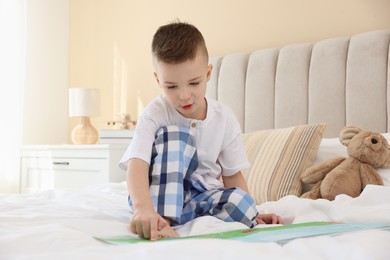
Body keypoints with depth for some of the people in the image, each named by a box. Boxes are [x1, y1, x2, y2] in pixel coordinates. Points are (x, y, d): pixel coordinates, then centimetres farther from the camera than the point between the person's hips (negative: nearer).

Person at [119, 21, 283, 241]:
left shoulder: (225, 119, -4)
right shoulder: (155, 115, -15)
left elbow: (232, 174, 5)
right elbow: (137, 164, -31)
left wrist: (252, 215, -6)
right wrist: (142, 207, -51)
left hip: (203, 199, 3)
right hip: (160, 197, -3)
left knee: (242, 202, -30)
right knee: (173, 135, -27)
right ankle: (162, 222, -36)